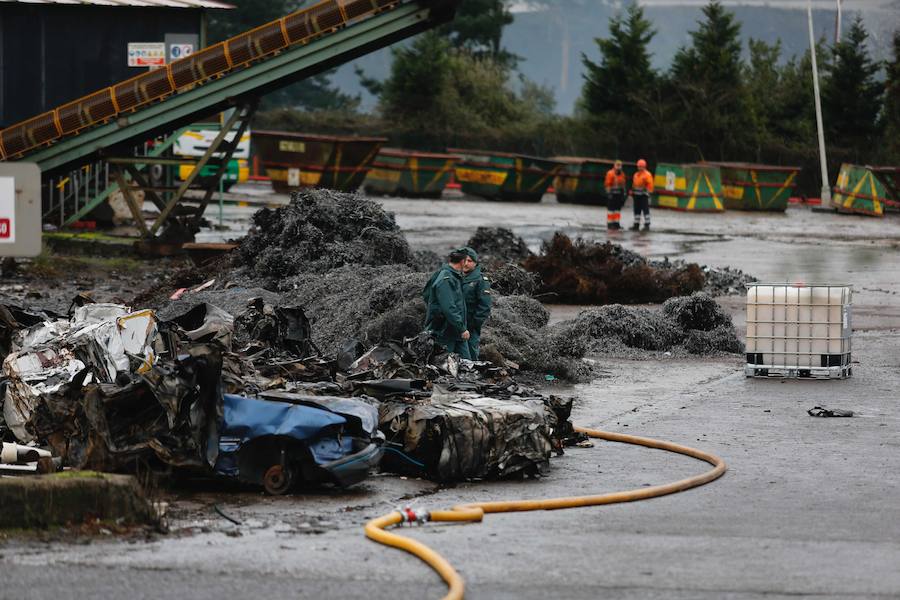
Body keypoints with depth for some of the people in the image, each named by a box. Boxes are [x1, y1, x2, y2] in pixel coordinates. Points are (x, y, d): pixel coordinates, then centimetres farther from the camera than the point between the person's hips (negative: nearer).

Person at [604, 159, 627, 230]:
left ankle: (616, 223, 14)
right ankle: (609, 224, -1)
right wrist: (609, 193, -17)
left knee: (618, 209, 8)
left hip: (619, 193, 7)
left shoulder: (622, 174, 12)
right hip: (612, 193, -7)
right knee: (611, 209, -4)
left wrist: (623, 194, 11)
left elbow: (623, 184, 15)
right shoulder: (610, 173, -9)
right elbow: (607, 184, -12)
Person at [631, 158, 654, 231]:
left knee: (645, 210, -8)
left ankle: (647, 225, -7)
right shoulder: (636, 175, 16)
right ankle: (636, 224, 16)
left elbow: (650, 184, -11)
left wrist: (648, 192, -16)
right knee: (637, 210, 10)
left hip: (644, 195, -7)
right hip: (636, 195, 7)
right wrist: (632, 192, 17)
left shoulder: (647, 175, -7)